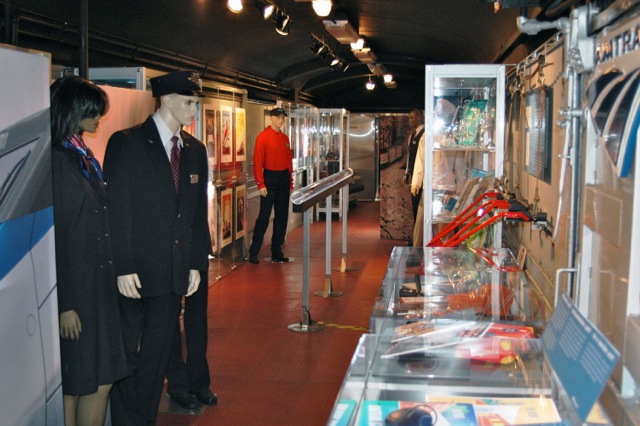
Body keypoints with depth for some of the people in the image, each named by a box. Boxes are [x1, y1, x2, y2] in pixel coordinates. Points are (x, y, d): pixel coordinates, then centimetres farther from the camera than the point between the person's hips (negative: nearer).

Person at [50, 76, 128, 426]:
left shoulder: (83, 157, 12)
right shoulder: (55, 160, -14)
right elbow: (51, 235, -18)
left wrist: (111, 276, 12)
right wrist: (63, 304, -19)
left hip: (98, 284, 8)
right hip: (73, 289, -8)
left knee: (100, 379, 12)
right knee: (74, 384, 4)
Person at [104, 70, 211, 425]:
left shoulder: (195, 150, 10)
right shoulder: (126, 143, -7)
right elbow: (116, 209, -11)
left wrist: (197, 263, 7)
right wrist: (123, 268, -15)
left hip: (175, 273, 5)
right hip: (136, 274, -5)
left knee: (158, 354, 13)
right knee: (128, 355, 6)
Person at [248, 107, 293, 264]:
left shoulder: (285, 138, 12)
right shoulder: (263, 136, -7)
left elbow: (289, 160, 15)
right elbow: (257, 161, -11)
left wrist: (290, 182, 10)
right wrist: (261, 184, -16)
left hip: (284, 179, 6)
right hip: (270, 178, -6)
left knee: (282, 216, 8)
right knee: (264, 216, -6)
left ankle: (277, 252, 16)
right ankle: (253, 252, 3)